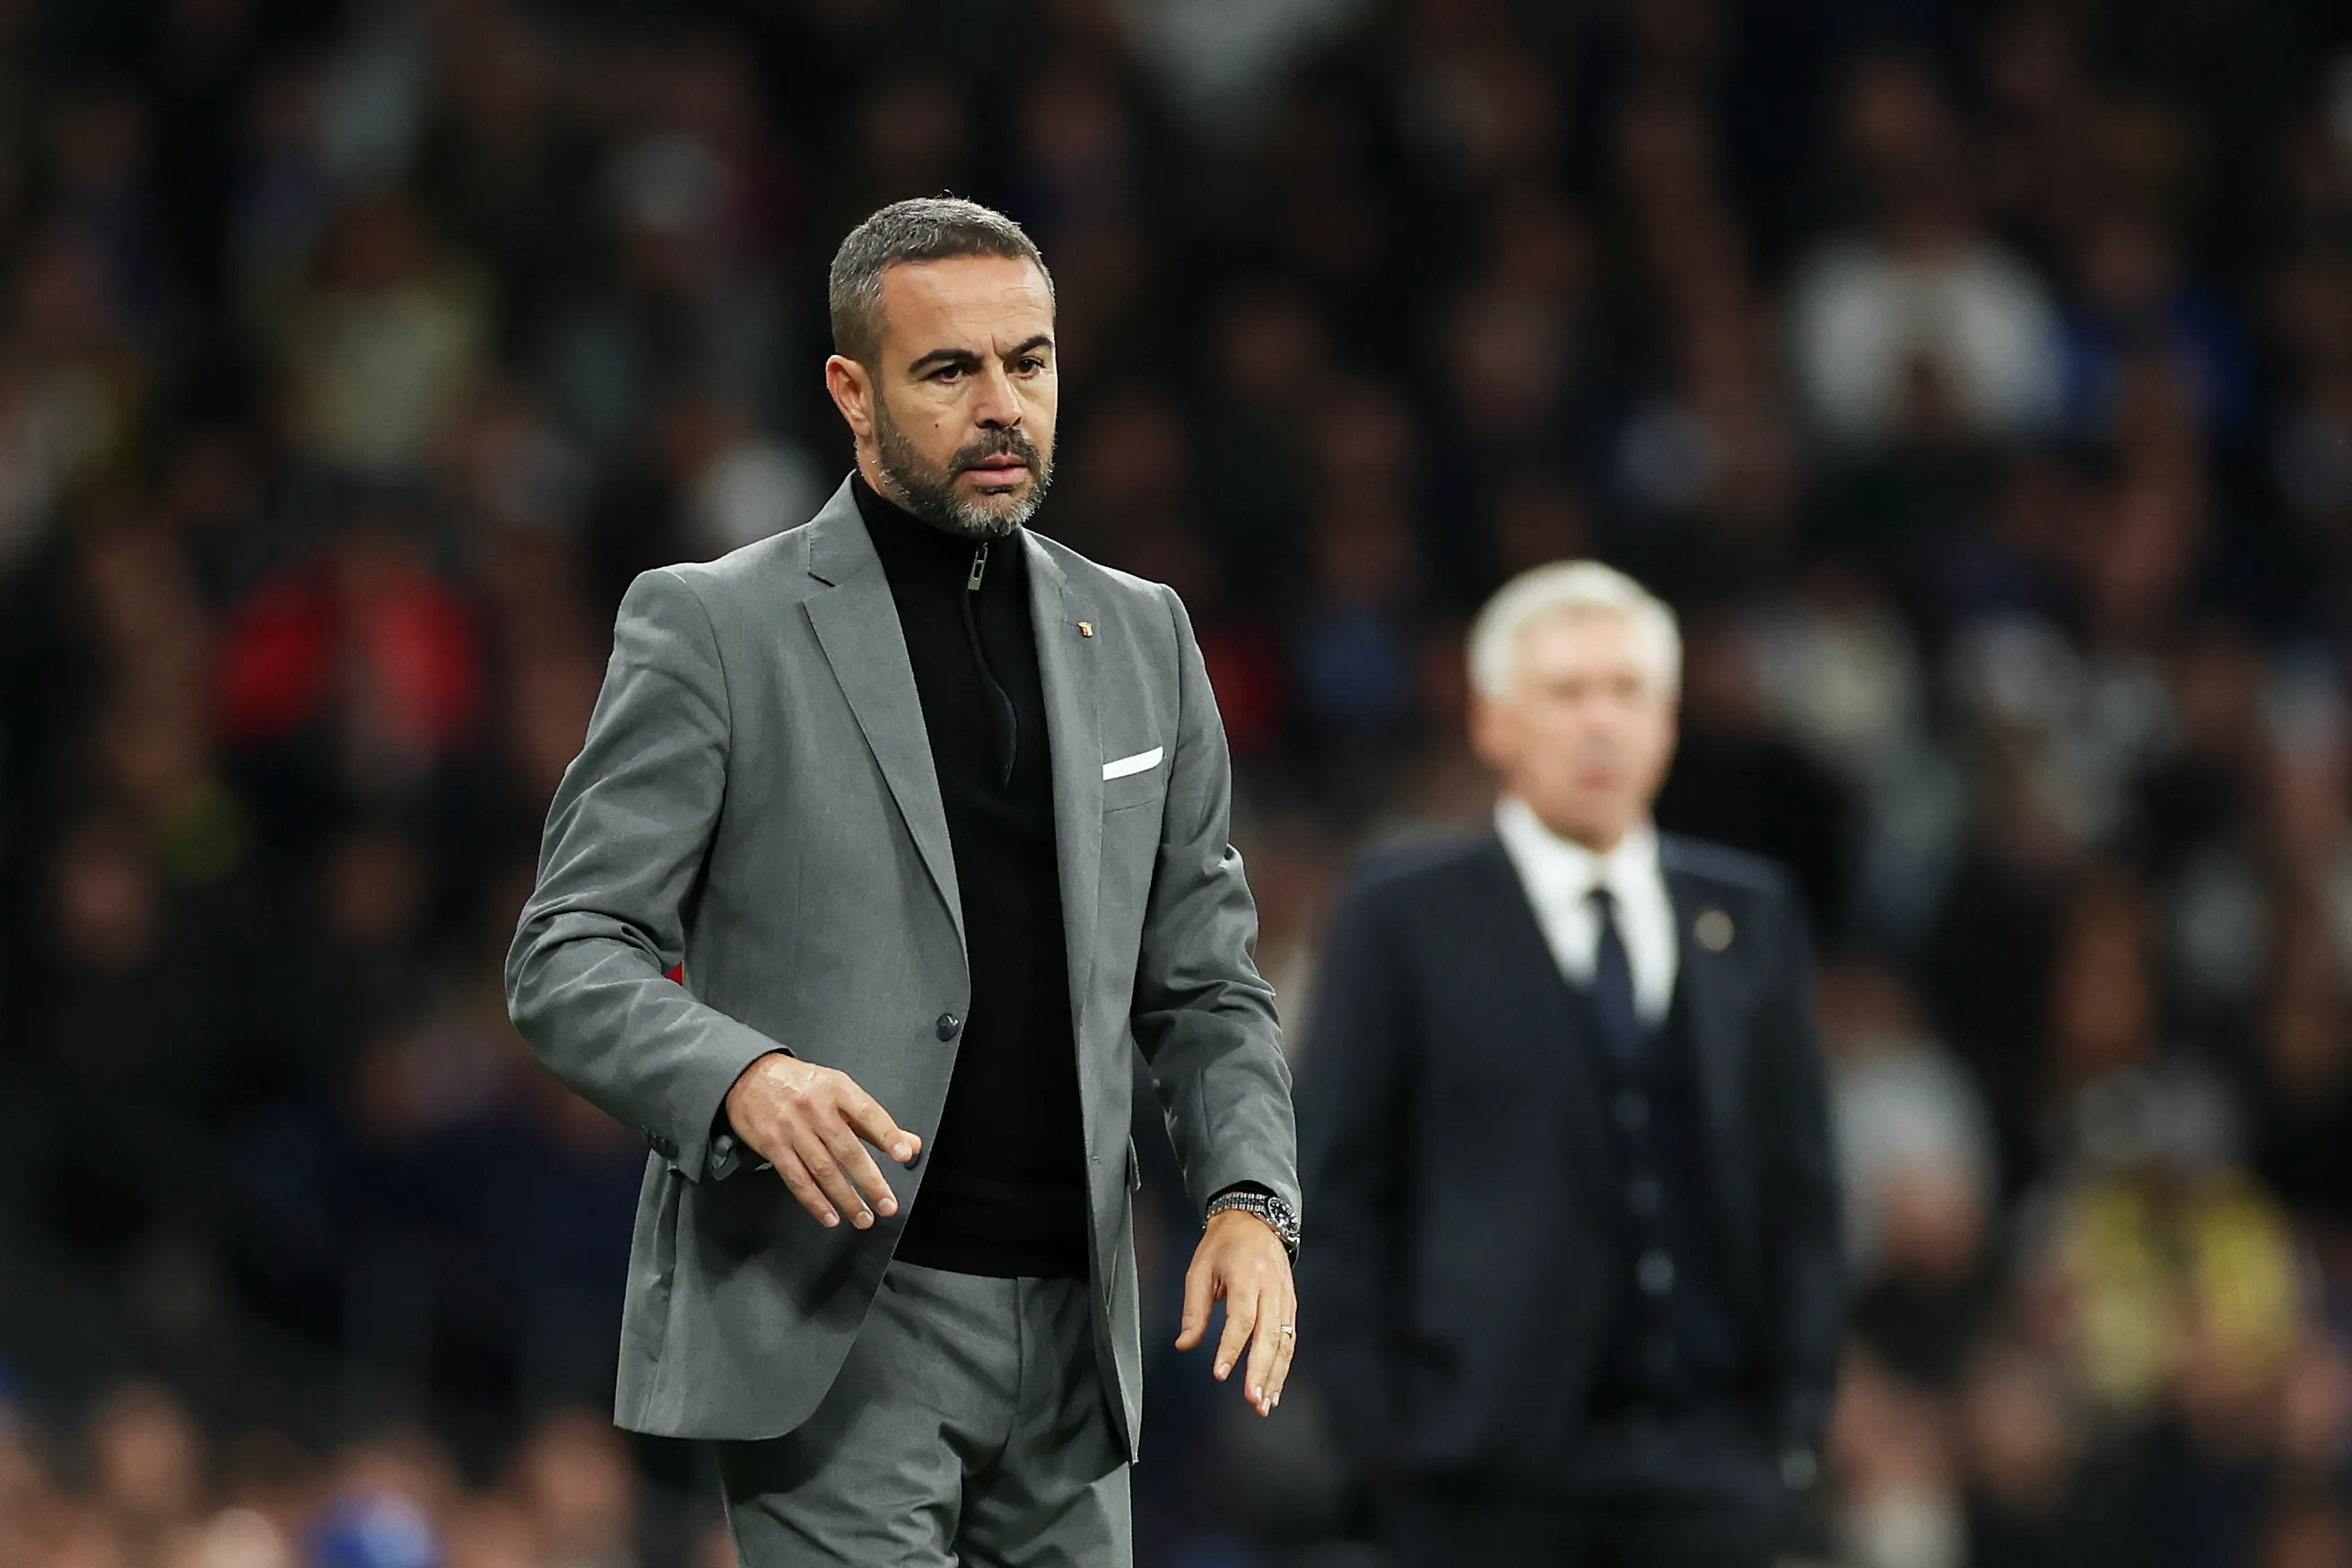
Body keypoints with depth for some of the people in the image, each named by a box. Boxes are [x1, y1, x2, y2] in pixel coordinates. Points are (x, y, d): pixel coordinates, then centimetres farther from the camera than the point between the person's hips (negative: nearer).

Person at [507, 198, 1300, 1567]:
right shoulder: (712, 629, -1)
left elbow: (1203, 980, 17)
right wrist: (742, 1075, -25)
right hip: (834, 1335, -5)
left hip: (1073, 1332, 5)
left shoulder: (1139, 637, 15)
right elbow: (568, 958, -5)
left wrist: (1252, 1196, -2)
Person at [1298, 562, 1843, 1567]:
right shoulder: (1404, 918, 3)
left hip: (1709, 1467, 3)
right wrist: (1379, 1422, -6)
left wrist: (1797, 1404, 7)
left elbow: (1800, 1176, 16)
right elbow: (1337, 1186, 1)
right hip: (1488, 1481, -3)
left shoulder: (1752, 917, 14)